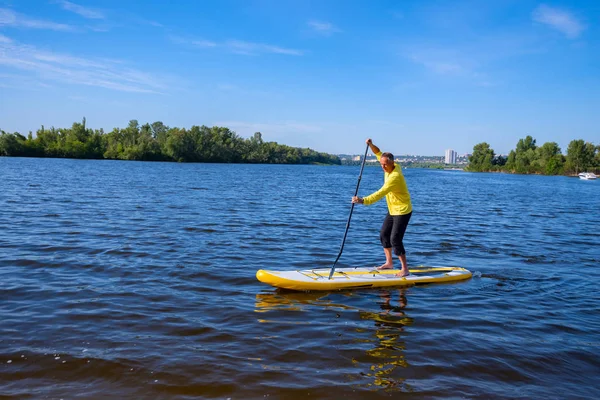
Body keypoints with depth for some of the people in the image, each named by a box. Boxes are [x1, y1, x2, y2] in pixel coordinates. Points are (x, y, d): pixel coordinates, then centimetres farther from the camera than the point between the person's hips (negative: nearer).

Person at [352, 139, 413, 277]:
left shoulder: (395, 176, -29)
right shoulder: (391, 167, -1)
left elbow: (380, 194, -35)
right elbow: (379, 154, 15)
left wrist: (363, 201, -39)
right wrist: (371, 145, -2)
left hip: (402, 211, -10)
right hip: (392, 210, 10)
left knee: (395, 239, -11)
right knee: (384, 235, 13)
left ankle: (405, 269, -1)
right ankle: (389, 263, 26)